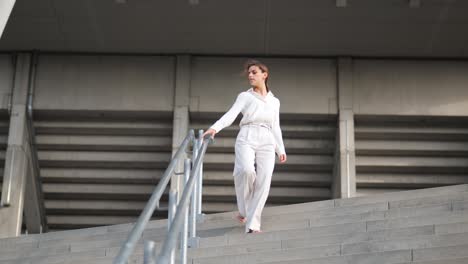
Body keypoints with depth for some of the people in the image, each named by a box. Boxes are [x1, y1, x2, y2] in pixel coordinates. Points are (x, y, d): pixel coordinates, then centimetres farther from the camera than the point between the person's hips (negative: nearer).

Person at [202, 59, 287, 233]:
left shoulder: (274, 101, 22)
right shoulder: (244, 97, 12)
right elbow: (231, 115, -4)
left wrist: (281, 149, 12)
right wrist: (215, 128, -22)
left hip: (266, 143, 3)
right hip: (246, 139, -2)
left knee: (263, 182, -16)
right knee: (246, 170, -31)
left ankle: (252, 225, -17)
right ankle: (244, 210, -9)